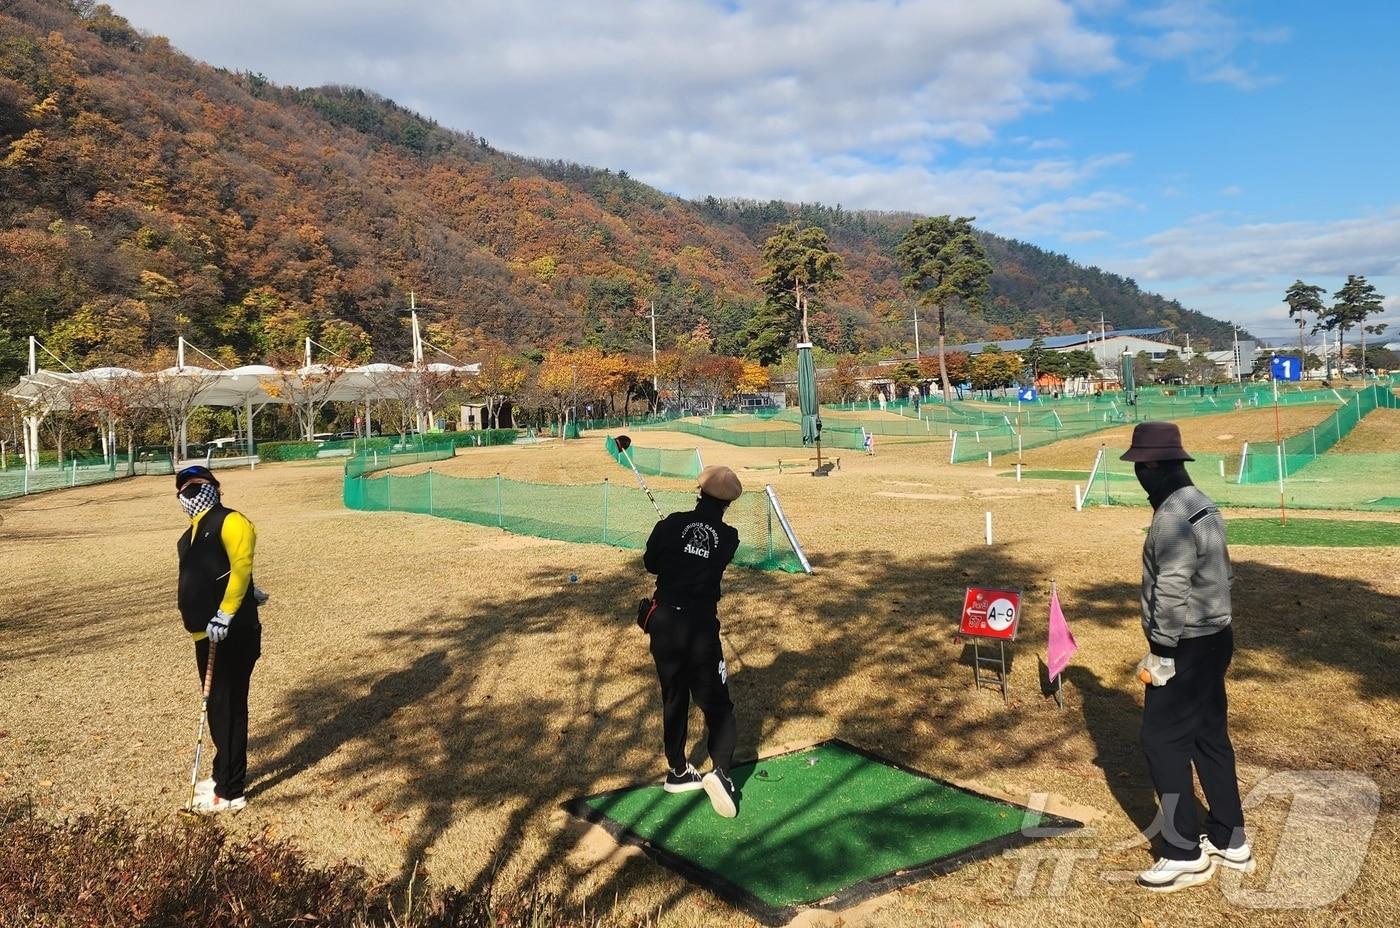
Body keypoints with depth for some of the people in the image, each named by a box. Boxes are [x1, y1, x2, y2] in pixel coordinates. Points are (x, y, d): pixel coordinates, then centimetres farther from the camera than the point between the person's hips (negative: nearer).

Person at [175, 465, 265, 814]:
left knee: (228, 709, -5)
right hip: (206, 634, 10)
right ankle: (224, 775, 32)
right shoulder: (191, 534, 20)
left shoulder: (230, 522, -8)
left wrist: (225, 614, -26)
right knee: (215, 707, 18)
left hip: (232, 633, -10)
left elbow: (240, 568, -18)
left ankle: (230, 792, 1)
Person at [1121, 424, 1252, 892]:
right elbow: (1223, 574, 16)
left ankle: (1185, 856, 7)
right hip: (1216, 637, 10)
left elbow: (1172, 594, -24)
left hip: (1186, 646, -10)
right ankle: (1230, 841, 29)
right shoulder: (1203, 506, 10)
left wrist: (1160, 657, -19)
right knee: (1210, 737, 18)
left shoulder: (1173, 516, -21)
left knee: (1163, 741, -1)